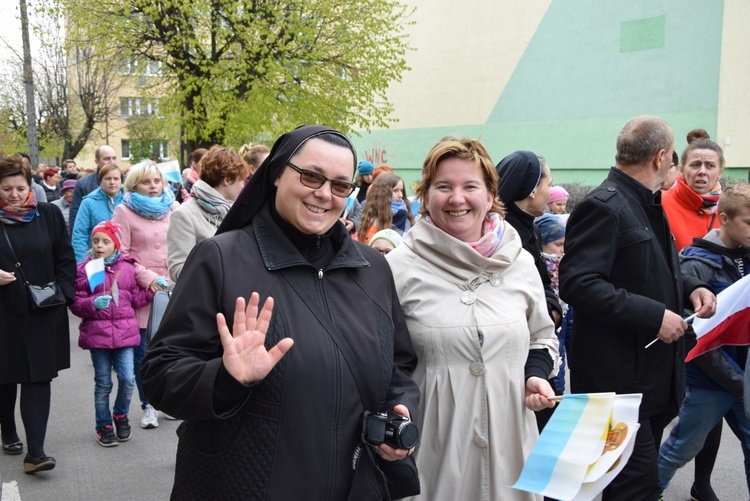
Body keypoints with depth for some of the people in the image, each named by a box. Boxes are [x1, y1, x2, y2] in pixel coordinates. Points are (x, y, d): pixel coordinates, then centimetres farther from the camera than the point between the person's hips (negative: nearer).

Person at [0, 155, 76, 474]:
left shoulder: (49, 215, 1)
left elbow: (66, 260, 5)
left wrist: (60, 291, -7)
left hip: (43, 315, 0)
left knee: (38, 378, -3)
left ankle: (35, 451, -2)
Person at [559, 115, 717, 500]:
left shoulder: (649, 204, 15)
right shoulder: (603, 207, -16)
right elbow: (578, 283, -25)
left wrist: (689, 287, 5)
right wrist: (653, 315, -24)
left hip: (655, 377, 10)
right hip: (620, 378, -9)